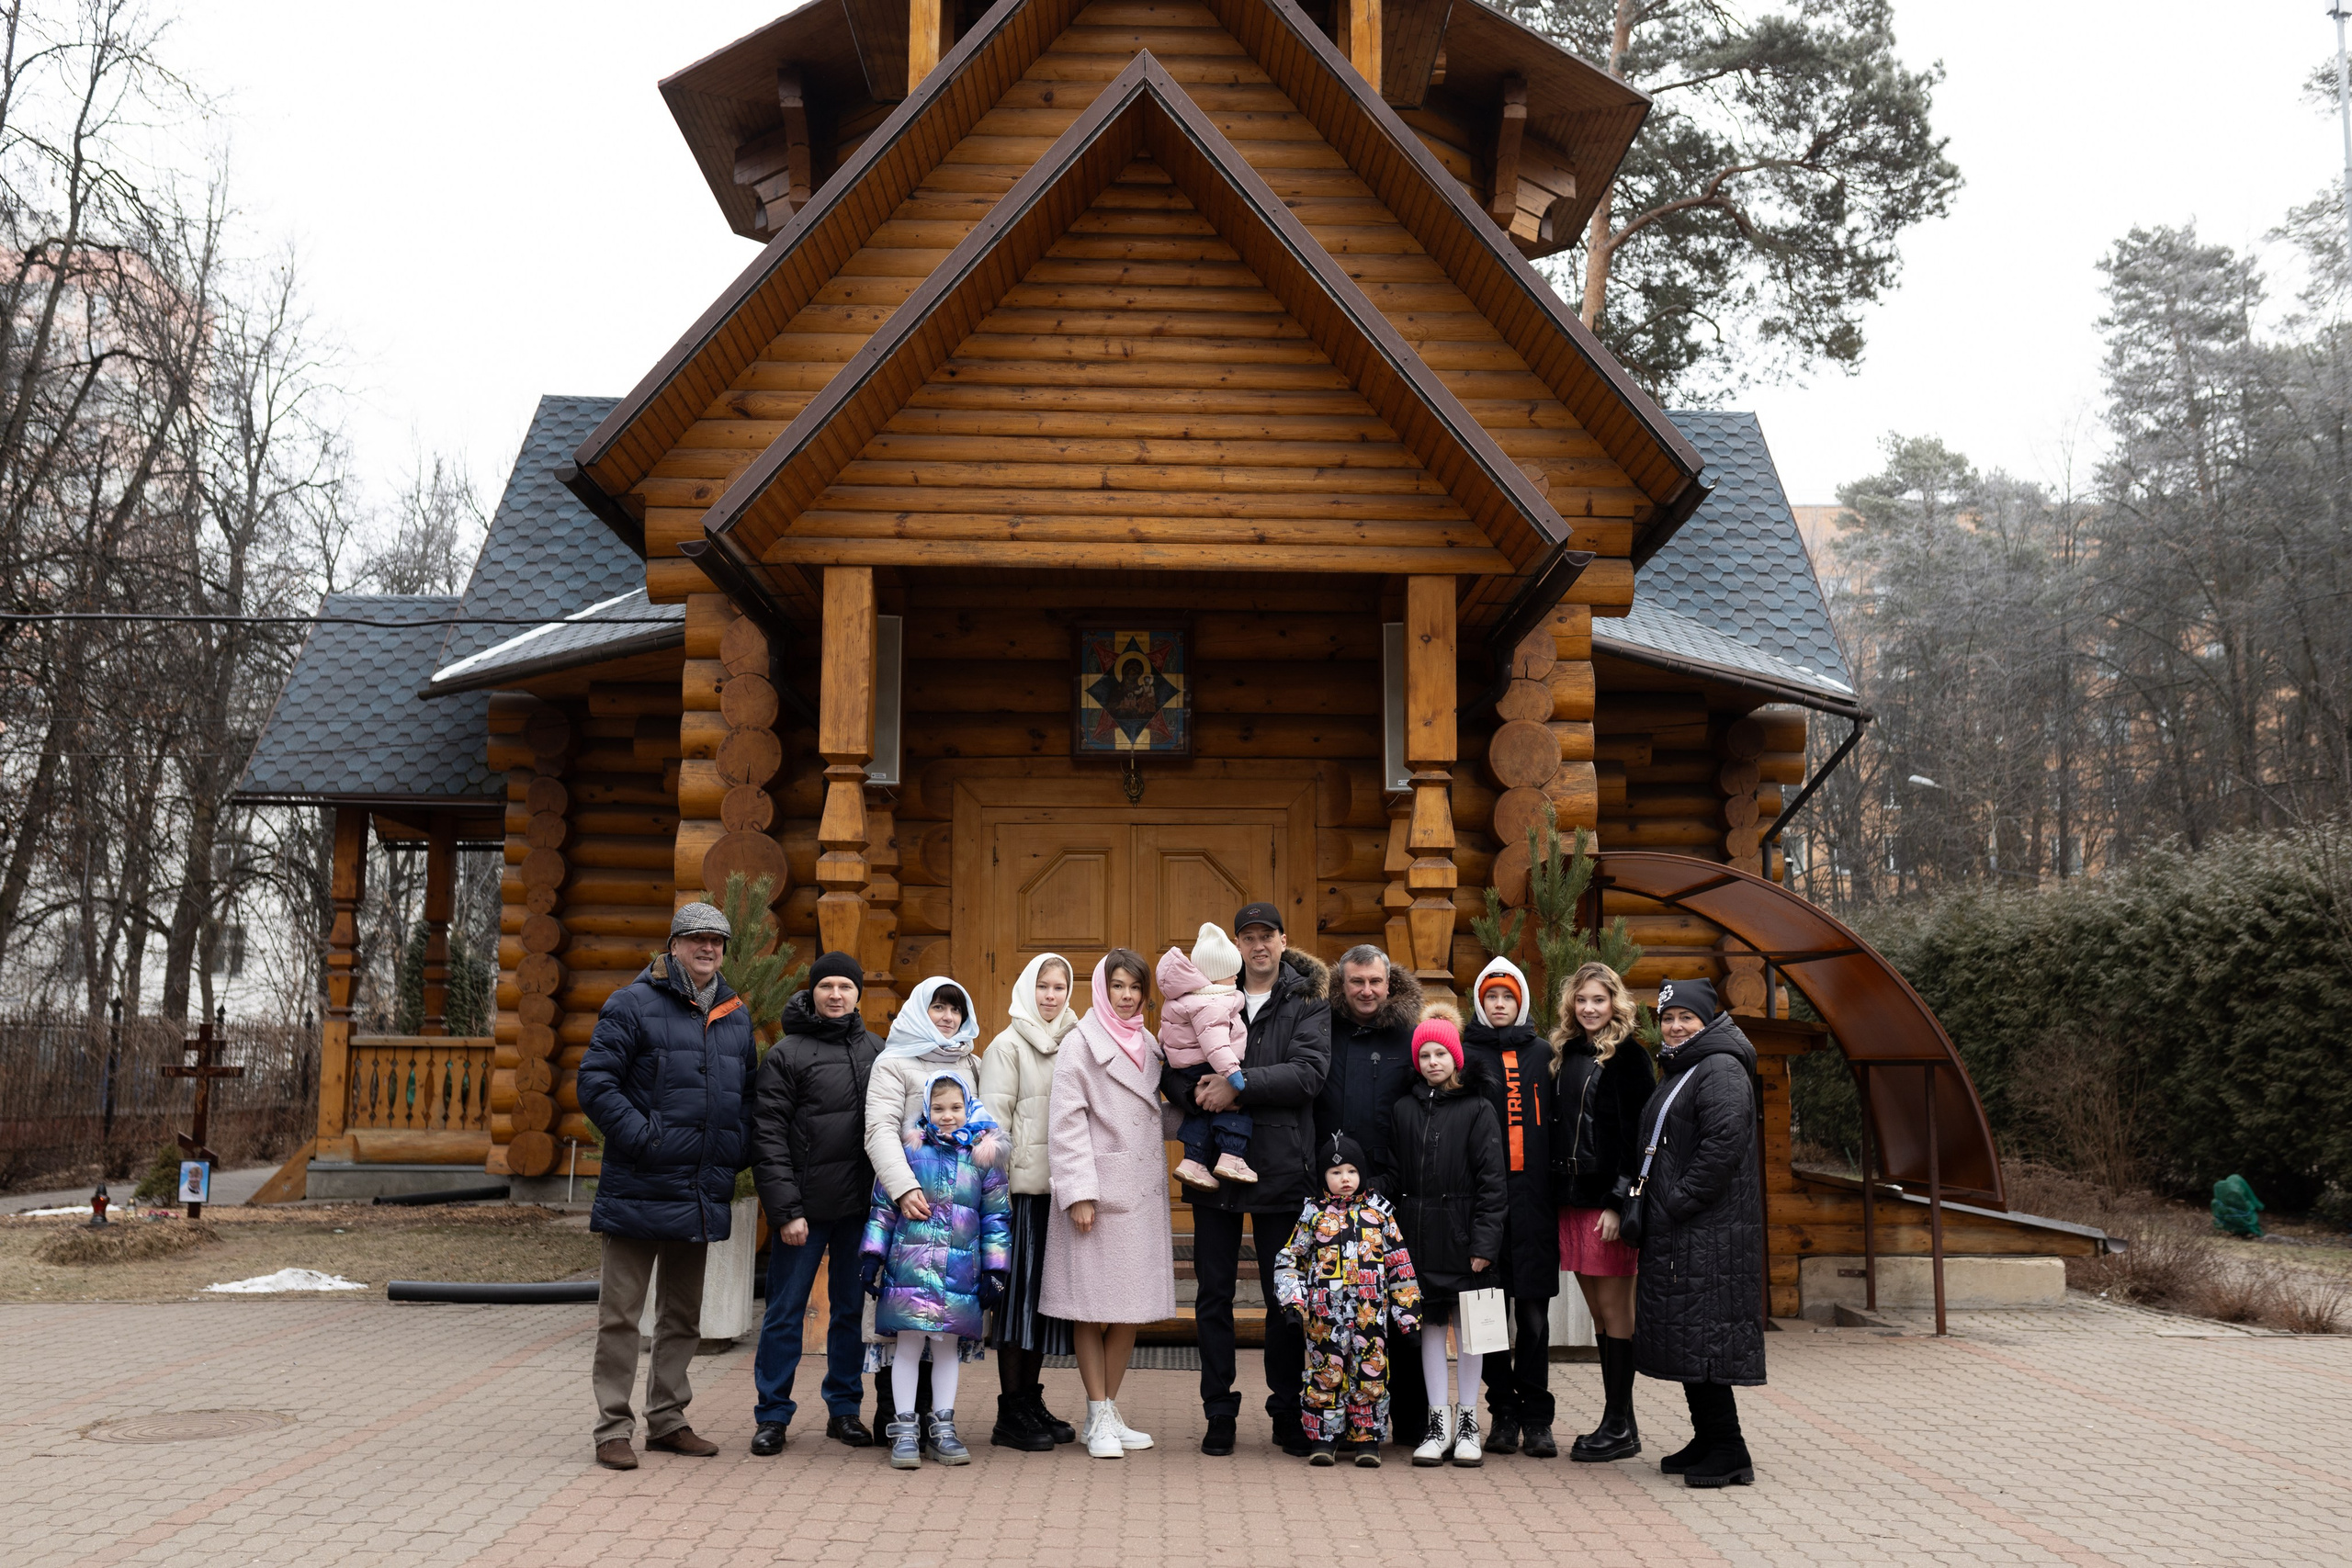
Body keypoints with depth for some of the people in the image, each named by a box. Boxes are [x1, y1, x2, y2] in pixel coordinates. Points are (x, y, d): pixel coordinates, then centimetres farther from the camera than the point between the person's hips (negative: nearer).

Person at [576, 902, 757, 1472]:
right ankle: (613, 1429, 8)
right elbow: (595, 1082, -10)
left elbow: (747, 1095, 22)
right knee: (621, 1312, 0)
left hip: (703, 1193, 6)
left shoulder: (735, 1017, 13)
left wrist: (738, 1151, 6)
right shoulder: (632, 1005, -5)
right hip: (641, 1186, -6)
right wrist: (642, 1136, -18)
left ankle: (667, 1419, 26)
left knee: (683, 1314, 15)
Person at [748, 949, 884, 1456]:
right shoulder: (785, 1054, -2)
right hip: (806, 1207, -4)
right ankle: (772, 1415, 12)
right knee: (785, 1311, 2)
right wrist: (787, 1209, -13)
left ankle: (844, 1408, 21)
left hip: (861, 1205, 4)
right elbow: (768, 1137, -6)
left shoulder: (876, 1052, 11)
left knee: (852, 1309, 10)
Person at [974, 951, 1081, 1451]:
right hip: (1023, 1186, -5)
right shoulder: (1007, 1045, -1)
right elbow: (995, 1118, -6)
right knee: (1019, 1291, -3)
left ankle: (1032, 1400, 19)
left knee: (1046, 1293, 9)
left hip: (1060, 1186, 5)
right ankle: (1011, 1413, 4)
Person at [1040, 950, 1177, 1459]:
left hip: (1142, 1195, 6)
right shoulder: (1081, 1047, -4)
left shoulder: (1148, 1047, 15)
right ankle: (1098, 1418, 7)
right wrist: (1079, 1193, -15)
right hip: (1098, 1196, -6)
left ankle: (1108, 1412, 18)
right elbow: (1066, 1124, -9)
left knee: (1132, 1308, 8)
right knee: (1093, 1309, -1)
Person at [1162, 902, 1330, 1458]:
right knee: (1214, 1294, 7)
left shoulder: (1308, 1004, 1)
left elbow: (1308, 1073, -13)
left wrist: (1239, 1084, -21)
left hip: (1282, 1169, -2)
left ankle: (1287, 1411, 19)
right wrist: (1196, 1092, -16)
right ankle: (1219, 1412, 17)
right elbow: (1171, 1071, 6)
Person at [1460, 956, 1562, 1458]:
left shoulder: (1542, 1054, 12)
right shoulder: (1465, 1054, 7)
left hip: (1533, 1198, 1)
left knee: (1534, 1312, 1)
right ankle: (1504, 1413, 13)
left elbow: (1557, 1122, 12)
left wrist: (1556, 1184, 3)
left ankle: (1537, 1417, 9)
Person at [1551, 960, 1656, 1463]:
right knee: (1597, 1309, 11)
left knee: (1614, 1308, -2)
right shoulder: (1566, 1054, 14)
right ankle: (1615, 1421, 18)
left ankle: (1620, 1427, 5)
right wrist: (1560, 1192, 8)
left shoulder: (1628, 1057, -6)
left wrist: (1620, 1203, -17)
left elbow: (1635, 1134, -12)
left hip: (1608, 1200, -7)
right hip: (1572, 1198, 7)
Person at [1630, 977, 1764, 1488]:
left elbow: (1724, 1143, -23)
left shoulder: (1721, 1070, -11)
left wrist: (1680, 1202, -20)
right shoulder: (1677, 1072, 19)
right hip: (1675, 1230, 10)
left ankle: (1729, 1452, -3)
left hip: (1710, 1231, -10)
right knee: (1686, 1337, 12)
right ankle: (1707, 1441, 20)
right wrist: (1652, 1202, 14)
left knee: (1703, 1335, -9)